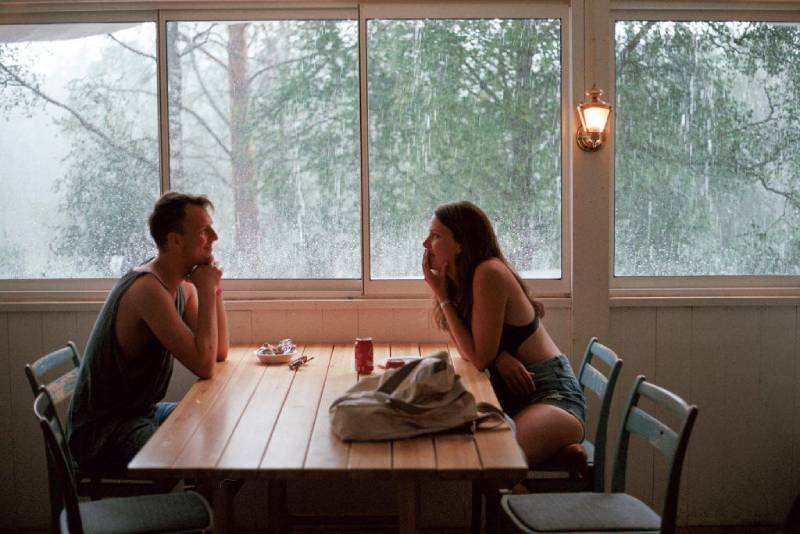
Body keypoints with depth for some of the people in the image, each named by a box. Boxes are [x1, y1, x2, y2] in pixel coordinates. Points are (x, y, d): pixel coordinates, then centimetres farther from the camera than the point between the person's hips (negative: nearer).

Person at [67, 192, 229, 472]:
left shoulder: (183, 286, 5)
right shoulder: (149, 289, -23)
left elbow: (220, 352, 5)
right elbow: (204, 366, -27)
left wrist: (214, 288, -5)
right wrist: (205, 292, -20)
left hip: (143, 412, 9)